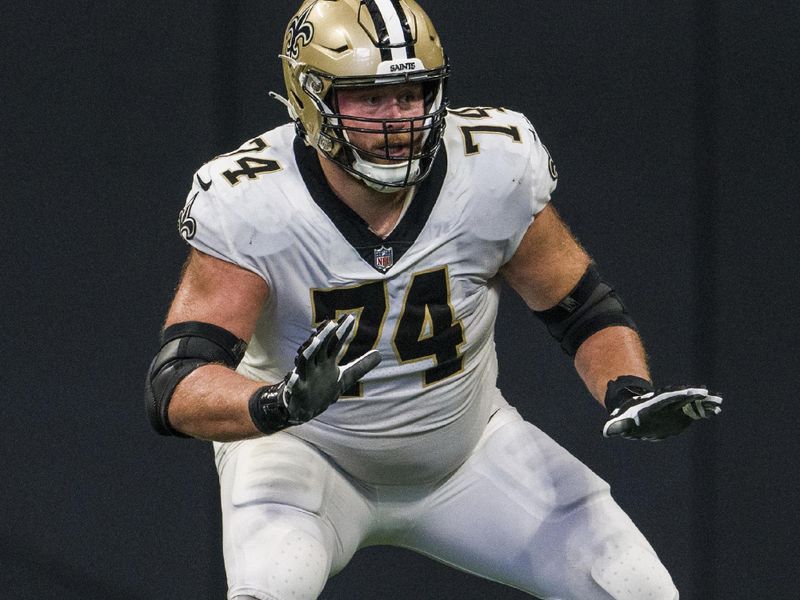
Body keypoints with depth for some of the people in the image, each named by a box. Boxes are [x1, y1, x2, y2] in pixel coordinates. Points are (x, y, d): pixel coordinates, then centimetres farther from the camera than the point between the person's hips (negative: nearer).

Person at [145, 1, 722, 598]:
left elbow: (586, 309, -4)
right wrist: (279, 404, -53)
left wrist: (630, 392, -26)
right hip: (310, 453, -3)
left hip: (468, 448, 3)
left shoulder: (495, 173, -18)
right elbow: (177, 388, -32)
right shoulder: (251, 206, -25)